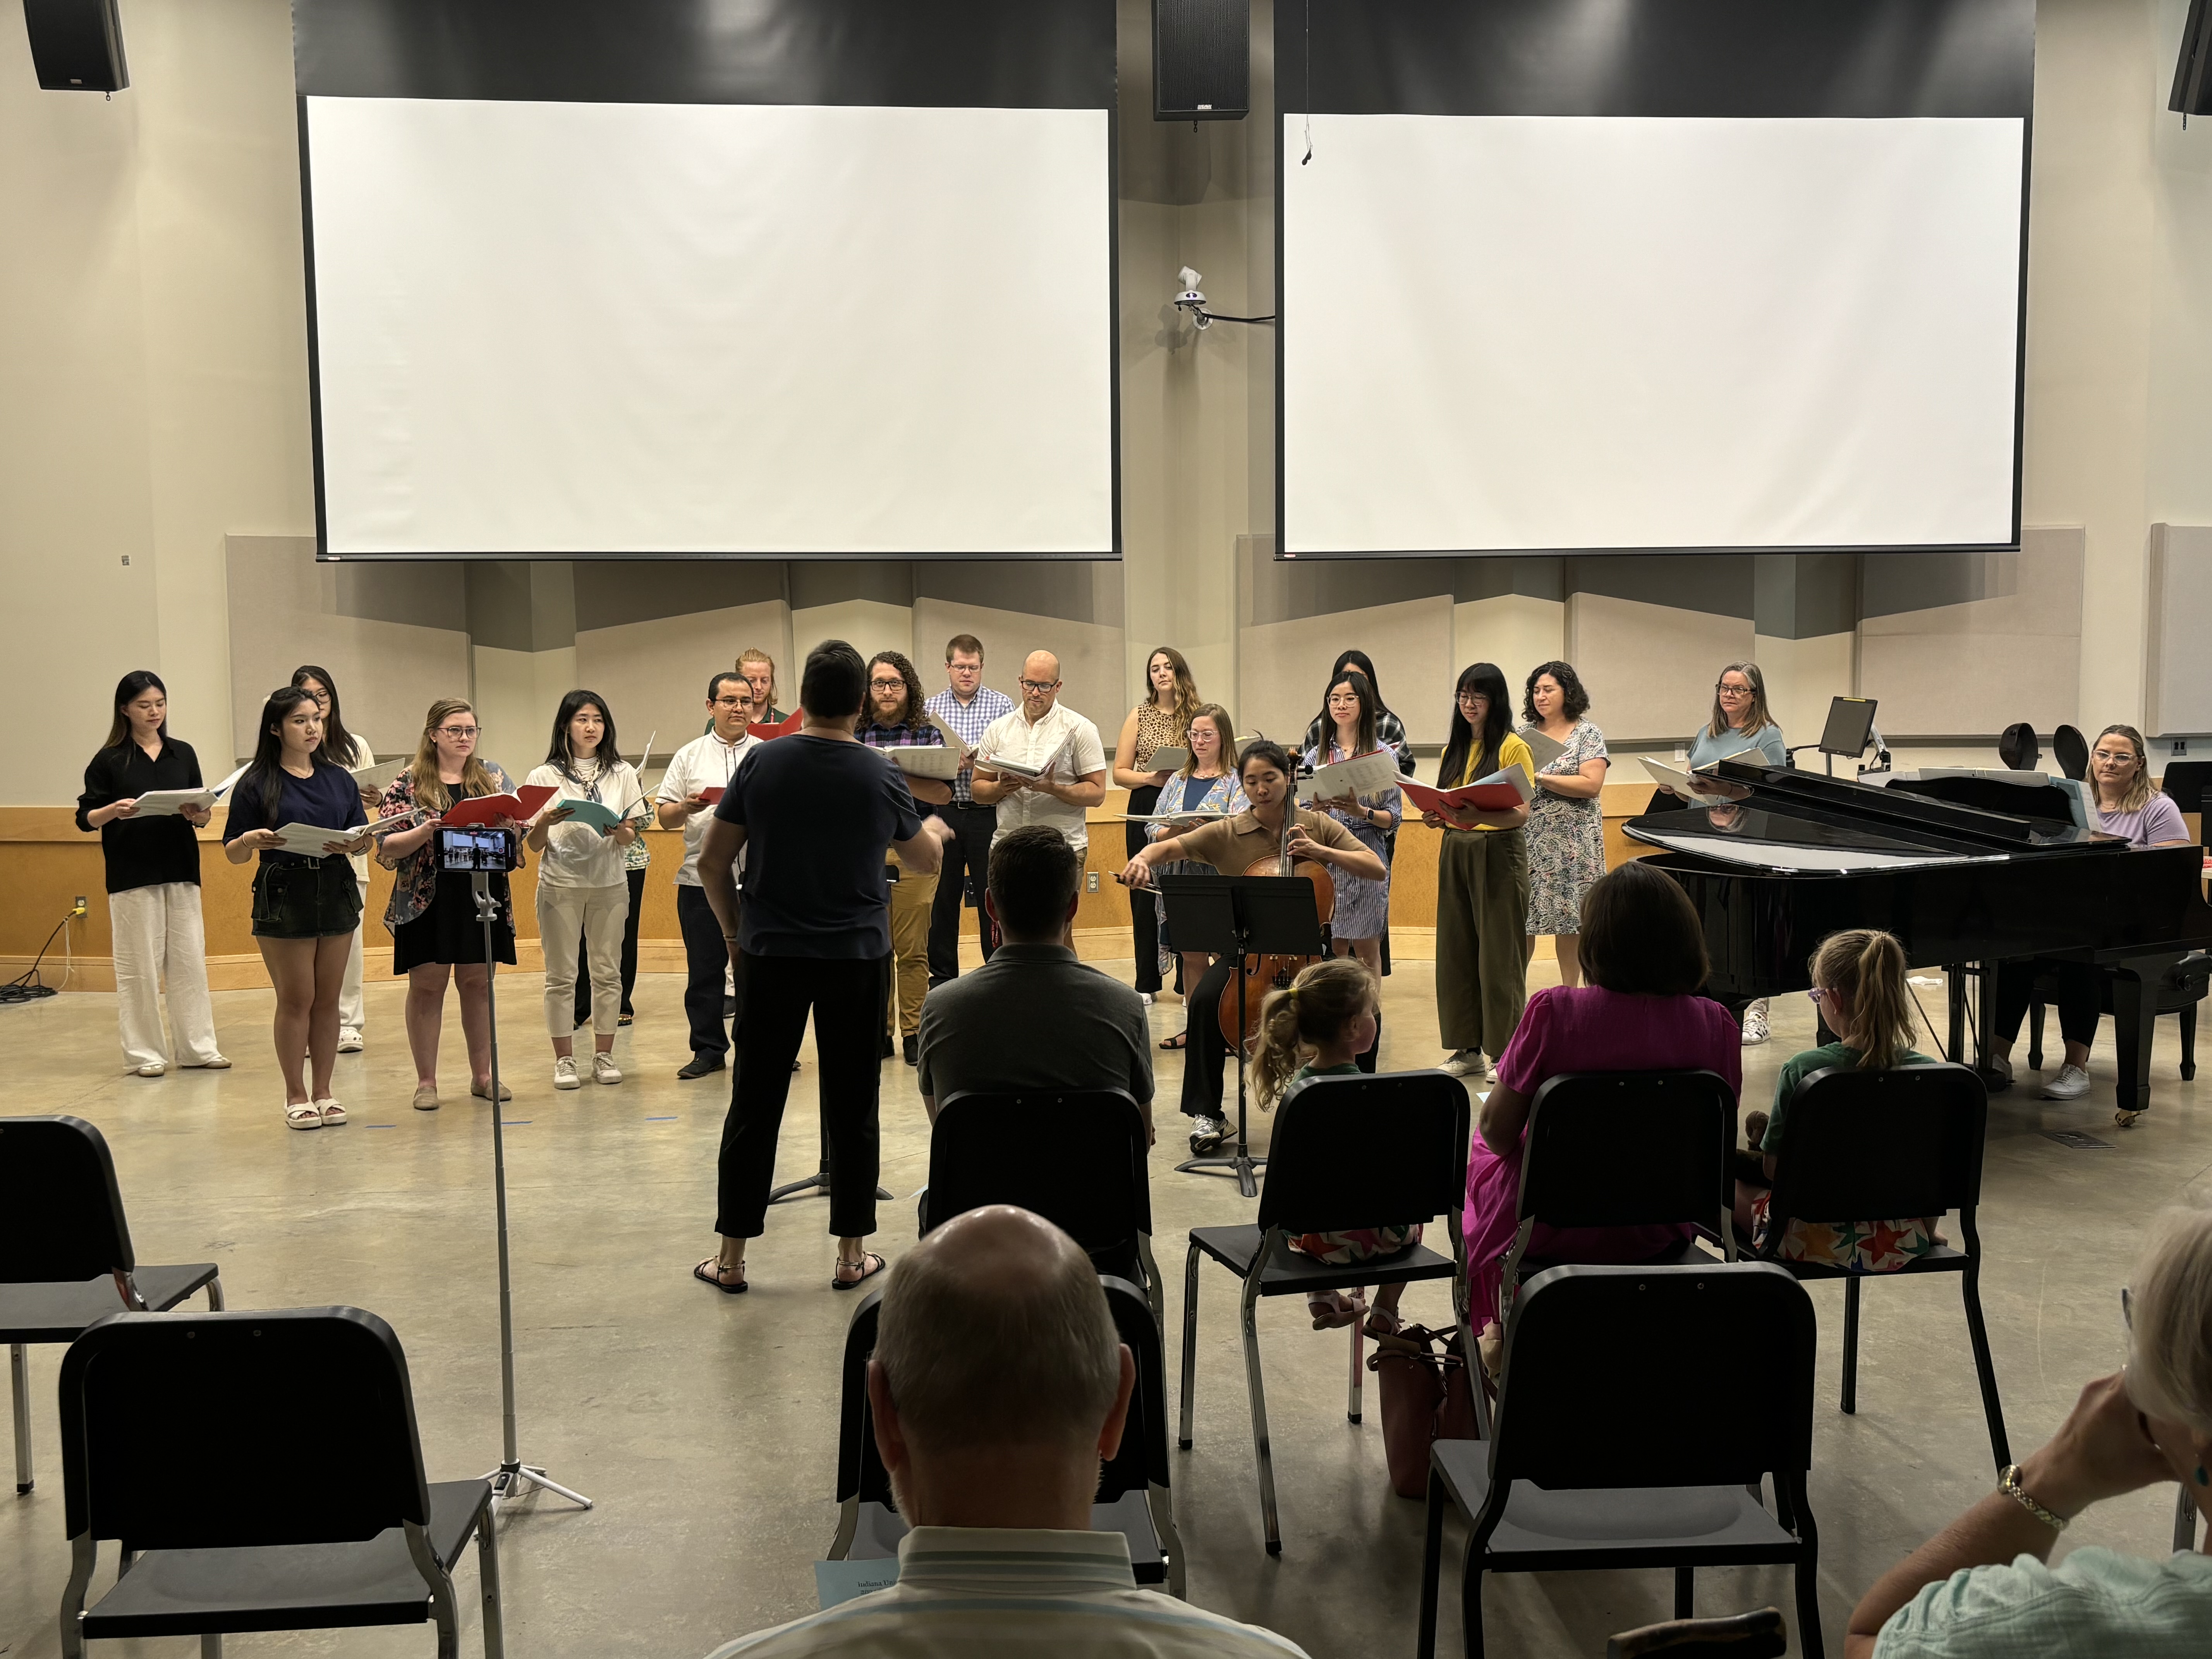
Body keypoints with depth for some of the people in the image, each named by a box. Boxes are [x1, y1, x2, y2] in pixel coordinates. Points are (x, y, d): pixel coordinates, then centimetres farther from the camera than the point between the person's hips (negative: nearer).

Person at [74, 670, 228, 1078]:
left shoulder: (183, 753, 9)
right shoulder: (109, 760, -1)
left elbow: (202, 812, 12)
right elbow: (85, 818, -1)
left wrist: (200, 814, -10)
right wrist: (114, 810, -20)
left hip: (181, 871, 3)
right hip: (131, 875, -3)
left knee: (190, 960, 3)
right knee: (138, 964, 1)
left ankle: (197, 1046, 10)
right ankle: (145, 1052, 8)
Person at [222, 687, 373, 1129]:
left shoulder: (340, 780, 12)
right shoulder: (256, 785, -1)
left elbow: (364, 839, 12)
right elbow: (232, 854, 0)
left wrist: (354, 844, -11)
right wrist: (251, 841, -22)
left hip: (337, 892, 4)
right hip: (283, 897, -4)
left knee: (328, 998, 8)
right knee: (296, 999, 0)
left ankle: (323, 1091, 17)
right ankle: (296, 1096, 11)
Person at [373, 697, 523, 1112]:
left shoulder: (494, 775, 9)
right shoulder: (410, 782, -1)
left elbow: (517, 828, 6)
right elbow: (387, 847, -5)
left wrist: (506, 823, -16)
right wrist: (425, 832, -22)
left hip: (483, 897, 3)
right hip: (428, 901, -3)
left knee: (478, 983, 9)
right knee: (427, 985, 2)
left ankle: (482, 1075, 18)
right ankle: (426, 1081, 10)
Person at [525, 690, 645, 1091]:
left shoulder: (622, 774, 7)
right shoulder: (545, 777, 3)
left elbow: (630, 839, 7)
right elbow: (533, 846, 2)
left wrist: (621, 832, -16)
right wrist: (543, 823, -19)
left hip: (609, 884, 2)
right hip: (560, 884, -1)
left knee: (608, 972, 4)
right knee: (561, 975, 1)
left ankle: (604, 1055, 13)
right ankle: (564, 1060, 7)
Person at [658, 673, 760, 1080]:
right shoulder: (689, 757, 10)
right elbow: (664, 817, 8)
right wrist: (685, 808, -12)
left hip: (758, 877, -1)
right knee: (704, 968, 5)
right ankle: (708, 1050, 14)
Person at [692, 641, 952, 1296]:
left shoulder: (762, 763, -5)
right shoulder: (881, 776, -5)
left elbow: (712, 862, -2)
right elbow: (925, 862, 11)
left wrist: (734, 932, 12)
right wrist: (934, 830, 33)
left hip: (771, 955, 0)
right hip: (857, 959, 0)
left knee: (755, 1105, 6)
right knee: (851, 1108, 8)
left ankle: (731, 1258, 11)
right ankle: (852, 1255, 14)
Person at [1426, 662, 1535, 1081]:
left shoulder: (1513, 747, -5)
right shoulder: (1454, 749, 15)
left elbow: (1521, 813, -14)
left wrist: (1479, 817, -31)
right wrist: (1435, 817, -5)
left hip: (1499, 853, -6)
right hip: (1455, 851, 6)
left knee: (1499, 954, -4)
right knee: (1456, 950, 6)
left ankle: (1505, 1051, 3)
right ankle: (1469, 1049, 14)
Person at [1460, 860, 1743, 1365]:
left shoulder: (1553, 1011, -23)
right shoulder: (1715, 1025, -14)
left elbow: (1497, 1132, -16)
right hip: (1656, 1233, 4)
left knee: (1481, 1153, 32)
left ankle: (1496, 1326, 40)